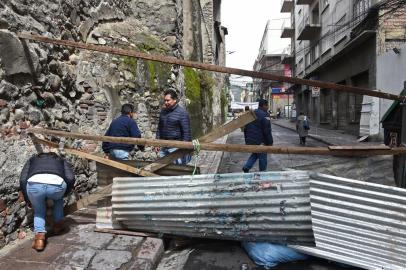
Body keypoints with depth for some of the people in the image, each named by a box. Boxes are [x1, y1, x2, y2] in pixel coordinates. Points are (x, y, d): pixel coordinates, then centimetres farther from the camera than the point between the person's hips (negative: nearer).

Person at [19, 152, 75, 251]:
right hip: (56, 185, 0)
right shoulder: (61, 160, 36)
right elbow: (71, 179, 18)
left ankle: (39, 236, 8)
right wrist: (64, 193, 34)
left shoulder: (33, 159, 38)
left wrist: (28, 200, 34)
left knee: (38, 211, 28)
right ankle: (58, 225, 34)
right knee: (58, 198, 36)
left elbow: (23, 180, 23)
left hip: (35, 184, 0)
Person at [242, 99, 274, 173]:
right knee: (262, 158, 5)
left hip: (250, 141, 8)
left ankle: (246, 167, 7)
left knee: (255, 154, 24)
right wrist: (270, 142, -9)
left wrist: (247, 140, 24)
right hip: (260, 142, -8)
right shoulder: (264, 115, -14)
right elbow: (267, 131, -16)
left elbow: (245, 128, 17)